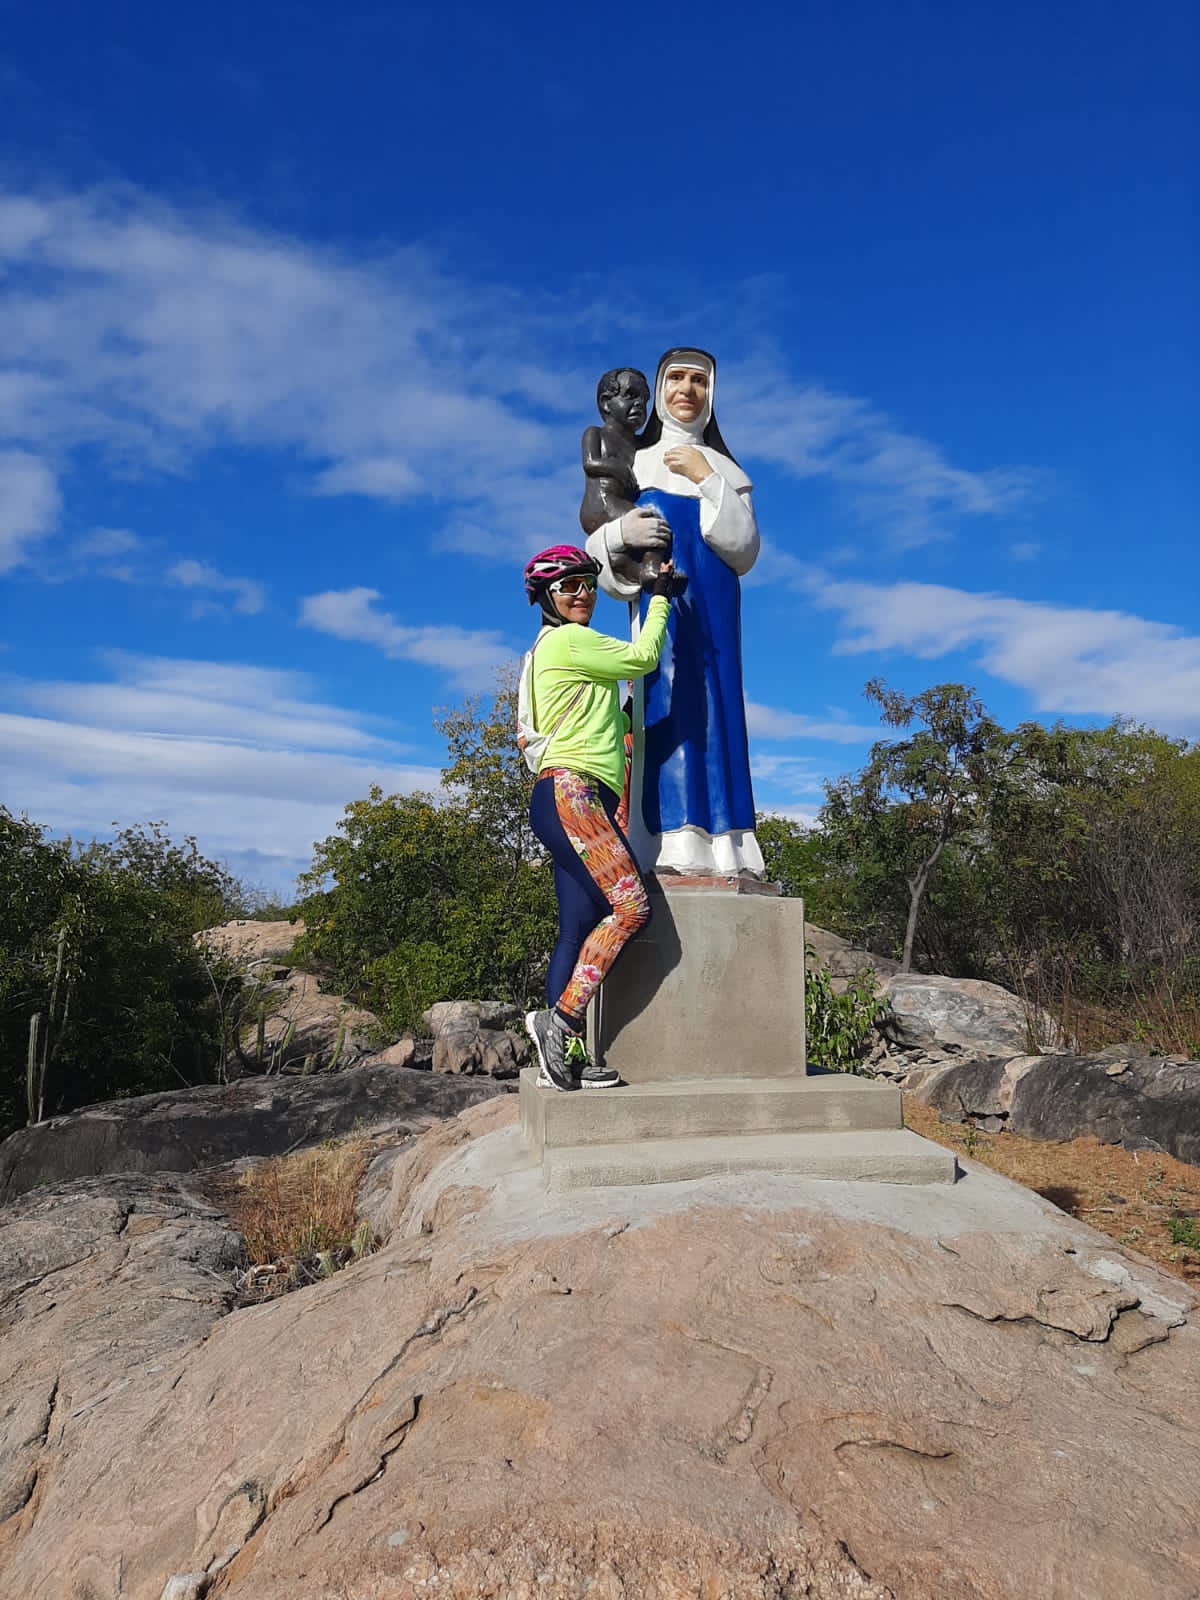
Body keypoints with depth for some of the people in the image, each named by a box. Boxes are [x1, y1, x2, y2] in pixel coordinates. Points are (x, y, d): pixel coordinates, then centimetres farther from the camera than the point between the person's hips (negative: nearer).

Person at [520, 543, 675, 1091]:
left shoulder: (549, 651, 29)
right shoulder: (566, 640, 0)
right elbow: (642, 657, 0)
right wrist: (661, 594, 11)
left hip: (580, 802, 10)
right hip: (569, 793, -10)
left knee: (578, 932, 0)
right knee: (631, 906, -19)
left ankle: (563, 1055, -3)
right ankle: (561, 1017, -17)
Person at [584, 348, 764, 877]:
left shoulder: (725, 469, 18)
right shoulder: (631, 462, 14)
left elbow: (745, 552, 3)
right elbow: (598, 548, 5)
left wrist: (707, 481, -3)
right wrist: (620, 534, -18)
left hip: (712, 602, 2)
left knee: (716, 702, -7)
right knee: (667, 700, -14)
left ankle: (723, 851, -9)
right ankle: (674, 847, -19)